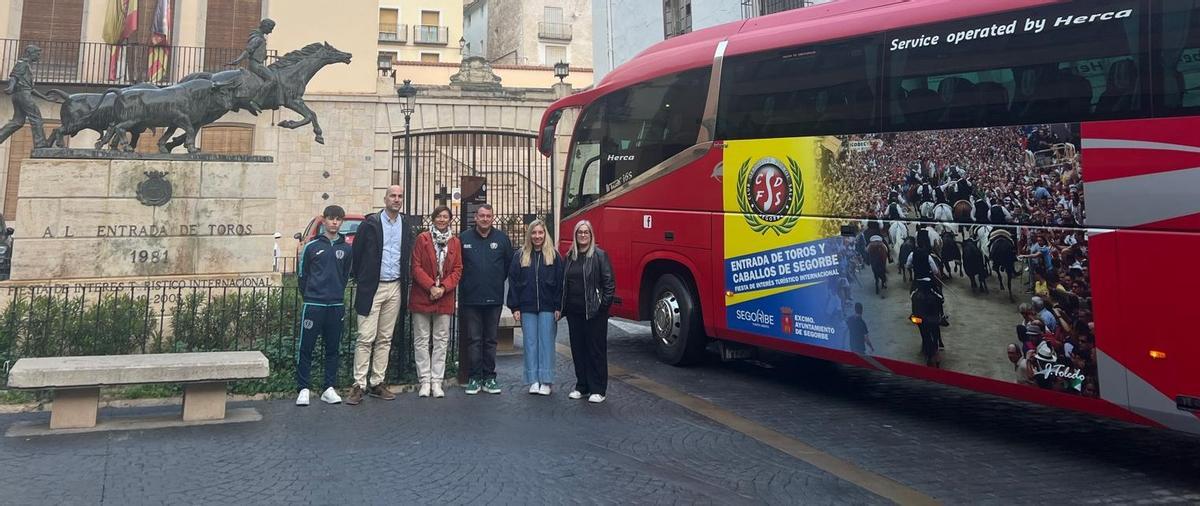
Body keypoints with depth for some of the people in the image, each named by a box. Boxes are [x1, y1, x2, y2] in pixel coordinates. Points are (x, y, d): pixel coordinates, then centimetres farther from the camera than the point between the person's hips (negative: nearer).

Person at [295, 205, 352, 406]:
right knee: (306, 348, -1)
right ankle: (304, 389, 7)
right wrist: (308, 295, 7)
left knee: (333, 349, 7)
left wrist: (337, 294, 13)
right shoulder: (312, 246, 1)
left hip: (336, 306, 2)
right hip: (313, 305, -2)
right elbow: (301, 275, 7)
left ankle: (329, 388, 15)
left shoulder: (346, 248, 8)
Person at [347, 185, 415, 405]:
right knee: (366, 338, -6)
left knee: (385, 339, 10)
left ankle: (377, 383, 17)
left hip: (395, 288, 5)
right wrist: (358, 277, 0)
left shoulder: (406, 225, 9)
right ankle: (359, 385, -2)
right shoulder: (371, 223, -5)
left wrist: (404, 280, 8)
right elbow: (357, 252, -1)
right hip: (372, 287, -5)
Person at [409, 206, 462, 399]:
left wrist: (443, 287, -11)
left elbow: (457, 269, 4)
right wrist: (431, 286, -15)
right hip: (422, 296, -2)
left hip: (445, 299, 2)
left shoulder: (454, 242, 7)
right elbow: (416, 267, -5)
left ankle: (437, 381, 11)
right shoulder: (422, 239, -1)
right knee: (421, 339, 2)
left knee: (441, 340, 5)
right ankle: (425, 381, 10)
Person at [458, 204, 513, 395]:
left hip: (494, 299, 1)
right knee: (474, 340, 3)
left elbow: (510, 264, 12)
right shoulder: (464, 238, 0)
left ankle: (489, 377, 16)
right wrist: (464, 284, 6)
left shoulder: (502, 238, 4)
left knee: (491, 340, 9)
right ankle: (475, 378, 10)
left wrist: (499, 281, 9)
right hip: (470, 299, -1)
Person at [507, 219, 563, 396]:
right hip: (527, 308, 2)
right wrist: (515, 307, -1)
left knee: (546, 342, 0)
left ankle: (546, 381, 5)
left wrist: (558, 307, -5)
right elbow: (513, 281, 5)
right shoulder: (520, 256, 6)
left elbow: (560, 282, 1)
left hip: (548, 308, -1)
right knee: (530, 343, 4)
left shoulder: (554, 255, 3)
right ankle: (533, 381, 10)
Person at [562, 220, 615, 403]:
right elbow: (563, 283, 14)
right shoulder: (569, 257, 12)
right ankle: (581, 386, 21)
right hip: (574, 311, 5)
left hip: (594, 312, -5)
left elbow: (609, 282, -7)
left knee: (596, 350, 0)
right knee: (578, 349, 10)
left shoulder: (600, 255, -4)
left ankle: (598, 389, 6)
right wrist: (563, 306, 6)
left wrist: (604, 304, -12)